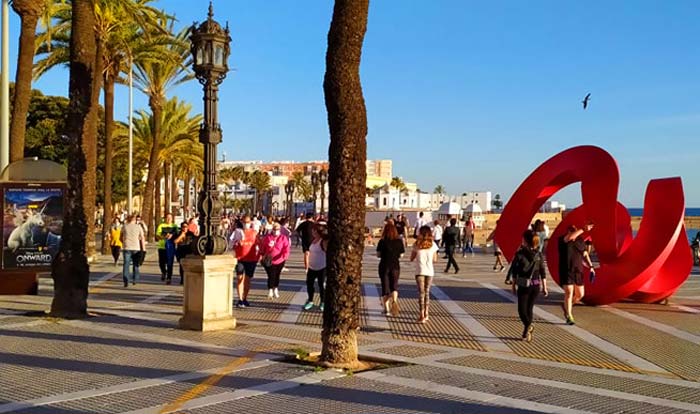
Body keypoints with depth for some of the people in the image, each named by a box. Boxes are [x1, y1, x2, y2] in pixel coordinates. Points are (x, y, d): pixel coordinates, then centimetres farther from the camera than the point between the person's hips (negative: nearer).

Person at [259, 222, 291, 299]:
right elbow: (262, 248, 7)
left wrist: (284, 256, -25)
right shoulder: (267, 237, -1)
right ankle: (270, 291, 7)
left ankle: (275, 289, 39)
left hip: (279, 261, 2)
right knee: (271, 276, -10)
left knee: (277, 276, 17)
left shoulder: (284, 238, -1)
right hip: (268, 261, -2)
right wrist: (262, 256, 7)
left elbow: (286, 249, -9)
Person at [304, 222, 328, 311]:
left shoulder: (324, 241, -17)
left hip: (322, 268, -7)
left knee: (322, 286, 4)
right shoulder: (313, 240, 7)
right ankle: (310, 301, 26)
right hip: (312, 268, 7)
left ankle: (323, 302, 19)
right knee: (309, 284, 11)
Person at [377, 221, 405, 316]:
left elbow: (378, 255, -6)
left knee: (385, 287, 9)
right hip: (395, 266, 1)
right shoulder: (399, 241, -4)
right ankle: (394, 300, -15)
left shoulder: (382, 241, -9)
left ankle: (387, 309, 10)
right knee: (394, 286, 14)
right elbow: (401, 255, 1)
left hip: (384, 266, -1)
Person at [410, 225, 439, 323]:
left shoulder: (416, 244, -4)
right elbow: (435, 260, 6)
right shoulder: (433, 245, 1)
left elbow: (411, 258, 1)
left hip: (420, 271, -2)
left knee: (421, 293, 0)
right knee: (427, 292, 17)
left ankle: (422, 316, -6)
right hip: (430, 271, 2)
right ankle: (426, 314, 24)